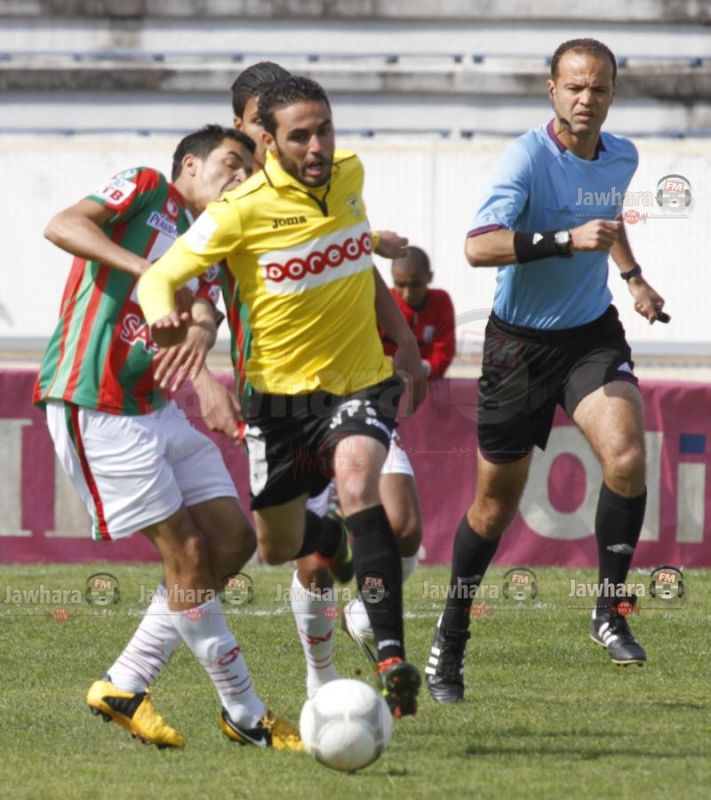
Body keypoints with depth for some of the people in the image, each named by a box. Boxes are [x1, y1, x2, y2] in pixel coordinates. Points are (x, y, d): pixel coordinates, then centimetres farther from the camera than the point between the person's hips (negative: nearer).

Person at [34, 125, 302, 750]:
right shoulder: (146, 189, 0)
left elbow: (201, 308, -1)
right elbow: (62, 226, -16)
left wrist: (201, 330, -26)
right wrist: (146, 270, -25)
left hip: (154, 409, 9)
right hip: (94, 406, -9)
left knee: (233, 540, 5)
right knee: (187, 553, -7)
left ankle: (125, 687, 11)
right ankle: (246, 717, 1)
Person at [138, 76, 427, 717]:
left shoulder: (349, 174, -1)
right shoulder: (243, 210, -16)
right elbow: (159, 276, -15)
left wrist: (403, 339, 19)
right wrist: (162, 313, -38)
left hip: (362, 381, 1)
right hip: (282, 393, -1)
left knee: (356, 474, -30)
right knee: (277, 549, 9)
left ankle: (391, 655, -37)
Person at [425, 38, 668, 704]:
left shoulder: (620, 157, 2)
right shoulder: (528, 158, -19)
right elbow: (479, 246, -34)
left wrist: (633, 275, 28)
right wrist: (566, 240, -41)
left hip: (593, 334, 4)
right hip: (520, 343, -4)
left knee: (626, 457, -23)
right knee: (495, 505, 5)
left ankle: (609, 611, -8)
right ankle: (451, 636, 27)